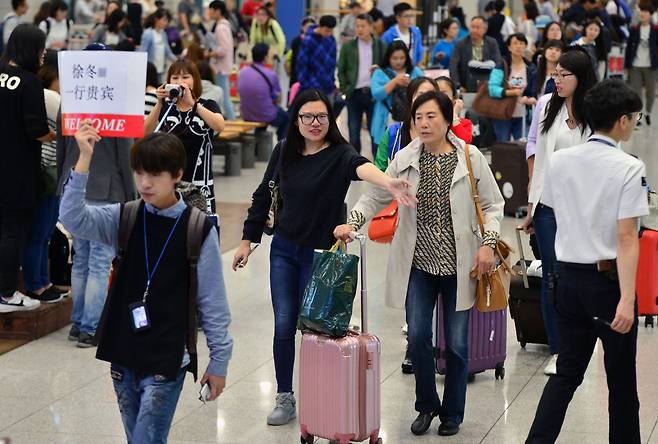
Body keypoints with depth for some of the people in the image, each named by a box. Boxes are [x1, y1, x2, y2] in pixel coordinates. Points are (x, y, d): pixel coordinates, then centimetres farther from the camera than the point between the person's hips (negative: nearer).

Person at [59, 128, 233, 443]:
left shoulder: (198, 230, -7)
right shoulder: (124, 219, 2)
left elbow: (212, 302, -2)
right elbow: (73, 219, -15)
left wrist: (219, 360, 1)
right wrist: (84, 159, -22)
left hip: (167, 359, -4)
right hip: (124, 355, 4)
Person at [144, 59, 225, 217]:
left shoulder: (207, 106, 4)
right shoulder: (166, 108, 9)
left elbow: (219, 126, -18)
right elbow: (147, 132, -6)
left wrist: (192, 103, -23)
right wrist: (159, 103, -17)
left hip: (199, 182, -2)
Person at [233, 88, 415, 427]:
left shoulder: (339, 154, -15)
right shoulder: (284, 152, -1)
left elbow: (360, 166, -39)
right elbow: (264, 196, 10)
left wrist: (388, 182, -60)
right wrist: (248, 240, 11)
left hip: (321, 253, -3)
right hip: (284, 249, 3)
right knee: (284, 325, 3)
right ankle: (285, 397, 17)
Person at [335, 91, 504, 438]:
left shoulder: (471, 158, -4)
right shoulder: (405, 159, 0)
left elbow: (493, 205, 5)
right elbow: (376, 196, 7)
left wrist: (488, 243, -7)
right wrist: (352, 222, -10)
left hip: (459, 265, -1)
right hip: (419, 263, 1)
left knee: (457, 343, 5)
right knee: (418, 337, -4)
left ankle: (452, 413, 24)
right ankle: (427, 405, 20)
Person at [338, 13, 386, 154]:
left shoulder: (381, 46, 5)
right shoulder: (348, 47, 5)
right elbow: (341, 71, 7)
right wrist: (345, 91, -1)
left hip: (374, 93, 0)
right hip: (354, 94, 0)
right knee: (354, 134, 4)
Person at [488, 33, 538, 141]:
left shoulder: (531, 69, 7)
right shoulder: (501, 67, -3)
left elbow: (535, 92, 1)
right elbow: (492, 89, -12)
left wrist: (530, 99, -22)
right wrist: (512, 92, -22)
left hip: (522, 116, 2)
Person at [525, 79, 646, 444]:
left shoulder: (560, 161, 2)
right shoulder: (628, 168, -15)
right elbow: (626, 237, -20)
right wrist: (627, 299, -22)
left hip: (569, 276, 5)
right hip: (609, 279, -5)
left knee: (567, 371, 11)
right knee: (621, 379, 9)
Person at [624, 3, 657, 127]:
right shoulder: (634, 29, 2)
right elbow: (629, 47, 5)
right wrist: (627, 65, 2)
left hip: (650, 66, 0)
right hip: (635, 65, 0)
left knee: (651, 91, 9)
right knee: (635, 91, 1)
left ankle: (648, 113, 31)